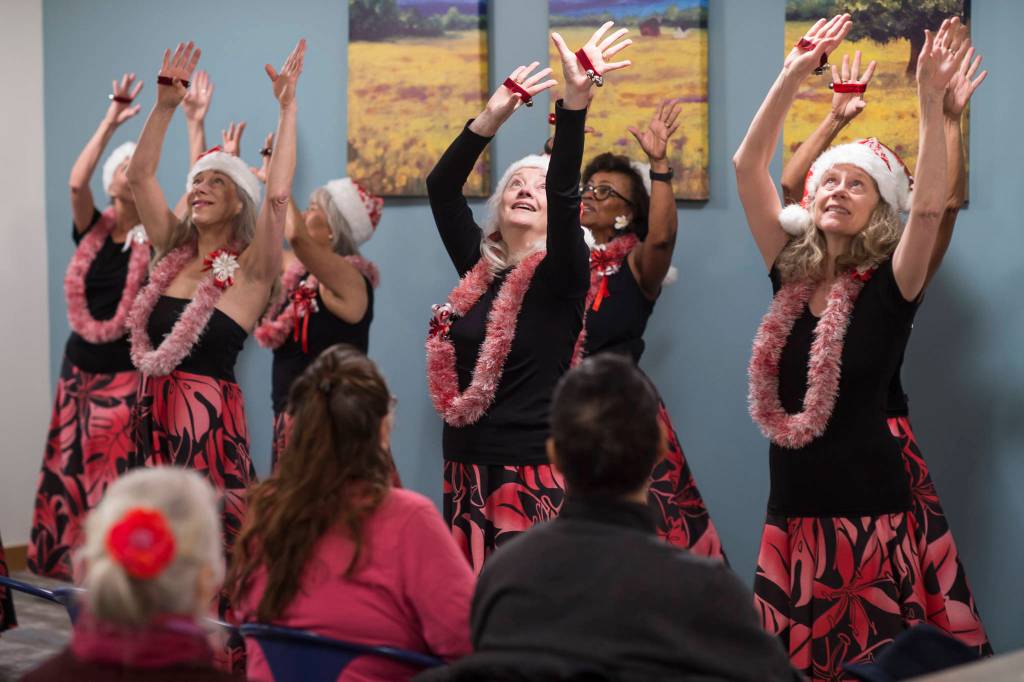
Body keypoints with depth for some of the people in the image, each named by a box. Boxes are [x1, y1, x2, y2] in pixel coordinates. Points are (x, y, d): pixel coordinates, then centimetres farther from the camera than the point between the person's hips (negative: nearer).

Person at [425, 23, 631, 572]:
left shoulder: (561, 274, -4)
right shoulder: (480, 264, 12)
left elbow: (566, 193, -20)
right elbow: (440, 187, 6)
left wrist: (576, 99, -31)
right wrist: (493, 115, -3)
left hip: (532, 472, -6)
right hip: (467, 469, 6)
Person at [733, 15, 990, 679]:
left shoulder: (889, 287, -3)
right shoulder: (792, 274, 7)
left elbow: (928, 207, -21)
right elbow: (747, 166, 1)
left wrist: (932, 101, -28)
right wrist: (795, 75, -7)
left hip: (868, 512, -4)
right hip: (792, 512, 4)